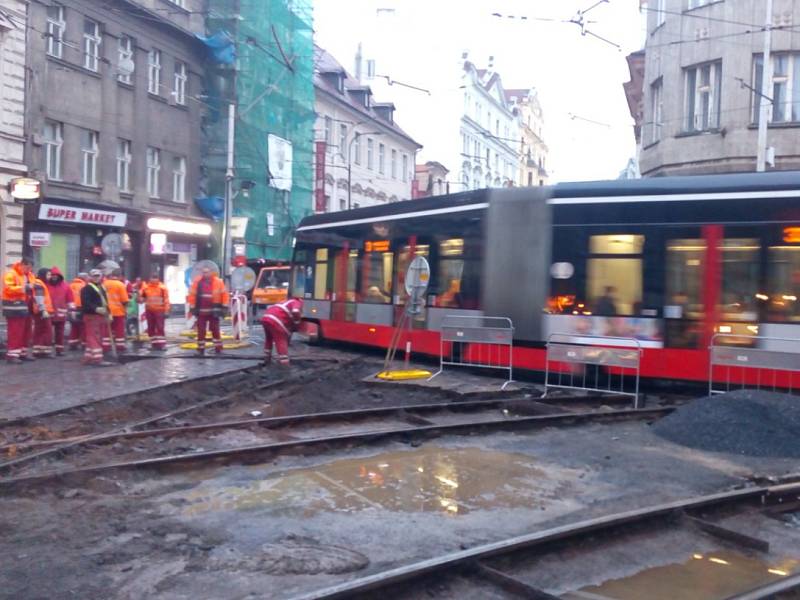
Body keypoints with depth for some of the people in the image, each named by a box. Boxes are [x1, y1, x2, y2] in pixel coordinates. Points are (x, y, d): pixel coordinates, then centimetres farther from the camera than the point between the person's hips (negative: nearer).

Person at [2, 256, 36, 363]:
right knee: (15, 332, -10)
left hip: (27, 307, 8)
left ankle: (22, 352, 20)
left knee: (26, 331, 11)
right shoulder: (10, 274, -10)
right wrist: (23, 288, -29)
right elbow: (8, 288, -22)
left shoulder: (29, 275, 16)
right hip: (15, 307, -8)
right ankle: (12, 354, -8)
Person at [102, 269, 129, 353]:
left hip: (107, 310, 4)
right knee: (119, 329, 4)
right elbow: (124, 299, -10)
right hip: (118, 310, -4)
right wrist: (125, 309, 1)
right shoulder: (120, 285, -10)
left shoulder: (104, 283, 4)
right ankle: (120, 346, 6)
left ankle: (106, 346, 10)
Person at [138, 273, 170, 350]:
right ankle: (154, 343, 15)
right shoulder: (145, 287, 4)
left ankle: (162, 344, -7)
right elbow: (141, 297, 15)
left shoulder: (162, 287, -6)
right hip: (149, 310, 4)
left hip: (159, 310, -4)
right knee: (150, 328, 7)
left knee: (160, 327, -9)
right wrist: (141, 299, -10)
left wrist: (166, 311, -9)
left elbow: (166, 299, -6)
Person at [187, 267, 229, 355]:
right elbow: (192, 295, 3)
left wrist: (224, 307, -1)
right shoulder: (197, 282, -1)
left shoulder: (218, 282, -2)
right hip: (201, 311, 1)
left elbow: (224, 294, 1)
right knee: (201, 331, 4)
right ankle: (200, 349, 11)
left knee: (215, 330, 6)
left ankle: (218, 348, 12)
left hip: (213, 311, -1)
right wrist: (193, 308, 0)